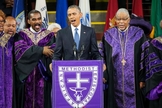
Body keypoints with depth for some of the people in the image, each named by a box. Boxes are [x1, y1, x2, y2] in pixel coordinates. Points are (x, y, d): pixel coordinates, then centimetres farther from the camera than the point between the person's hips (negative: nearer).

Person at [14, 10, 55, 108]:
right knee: (28, 100, 2)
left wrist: (32, 50, -14)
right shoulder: (22, 35, 8)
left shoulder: (49, 35, 9)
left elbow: (53, 51, -5)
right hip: (26, 73, 0)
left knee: (42, 99, 0)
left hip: (43, 74, 0)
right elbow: (21, 50, -9)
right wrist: (41, 50, -13)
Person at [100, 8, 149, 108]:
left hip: (133, 80, -1)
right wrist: (104, 75, 0)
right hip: (114, 80, 1)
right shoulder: (108, 35, 5)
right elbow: (102, 57, 8)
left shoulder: (138, 34, 1)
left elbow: (145, 57, 0)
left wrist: (143, 78, -4)